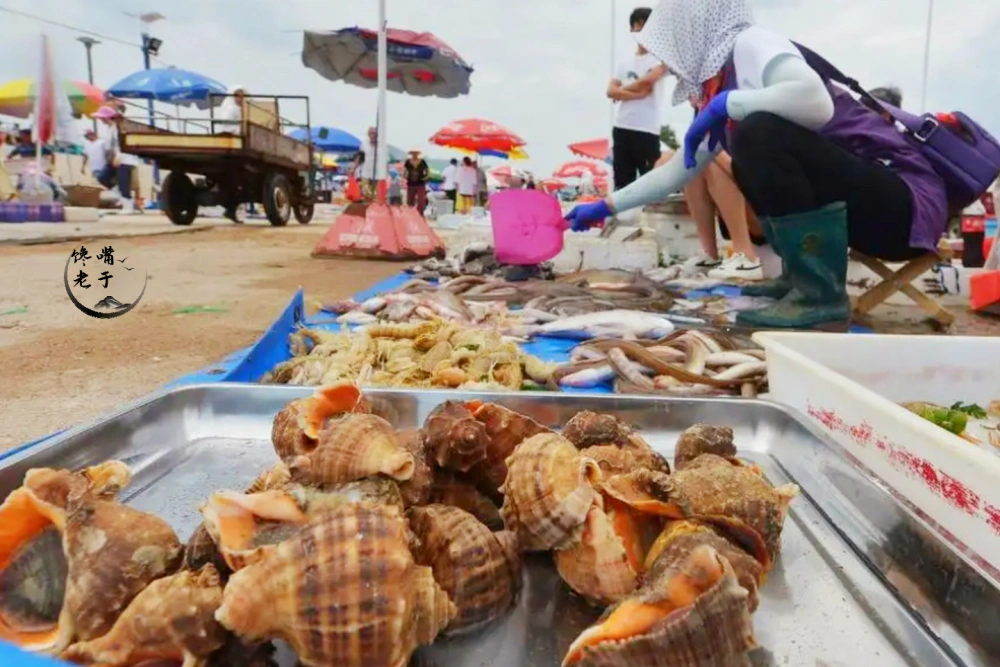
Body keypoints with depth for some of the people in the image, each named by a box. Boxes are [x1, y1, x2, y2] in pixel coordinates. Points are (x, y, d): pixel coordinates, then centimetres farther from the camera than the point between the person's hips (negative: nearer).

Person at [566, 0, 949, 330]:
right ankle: (801, 276, 12)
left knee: (762, 134, -26)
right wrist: (607, 207, 28)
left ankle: (822, 296, -17)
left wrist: (725, 104, -18)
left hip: (904, 201, -9)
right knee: (750, 166, 22)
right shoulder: (720, 81, 14)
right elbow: (678, 172, 23)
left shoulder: (750, 45, -12)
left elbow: (817, 103, -32)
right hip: (866, 207, 9)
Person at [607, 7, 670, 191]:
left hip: (647, 129, -5)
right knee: (622, 183, 7)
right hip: (621, 128, 5)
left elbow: (647, 80, -13)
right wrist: (637, 94, -9)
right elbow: (610, 91, 5)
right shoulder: (625, 63, 19)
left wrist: (623, 90, 3)